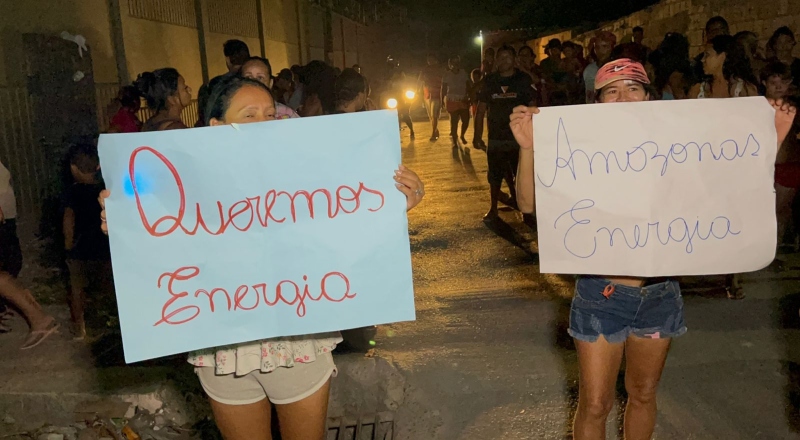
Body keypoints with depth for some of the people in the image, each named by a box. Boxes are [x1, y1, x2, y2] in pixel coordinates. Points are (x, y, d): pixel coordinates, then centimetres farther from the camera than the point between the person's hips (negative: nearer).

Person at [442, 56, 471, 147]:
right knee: (454, 122, -2)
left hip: (463, 100, 3)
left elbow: (468, 86, 7)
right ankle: (455, 142, 8)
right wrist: (442, 101, -10)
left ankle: (462, 136, 28)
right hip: (452, 101, -3)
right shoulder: (447, 75, -2)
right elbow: (443, 89, -3)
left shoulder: (463, 73, 5)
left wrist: (469, 96, -3)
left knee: (466, 120, 0)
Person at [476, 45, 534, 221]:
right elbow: (482, 105, 8)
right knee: (495, 174, 5)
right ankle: (493, 208, 13)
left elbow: (533, 105, 1)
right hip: (496, 135, 2)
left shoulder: (524, 79, 0)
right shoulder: (489, 81, 6)